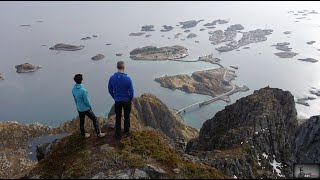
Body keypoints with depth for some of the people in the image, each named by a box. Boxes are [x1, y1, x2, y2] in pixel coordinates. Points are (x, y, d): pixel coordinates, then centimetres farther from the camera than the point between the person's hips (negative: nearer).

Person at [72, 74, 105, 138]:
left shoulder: (73, 89, -7)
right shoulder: (83, 90, -30)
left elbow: (75, 99, 7)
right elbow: (86, 101, -21)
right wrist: (90, 107, -3)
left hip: (79, 109, 7)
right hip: (86, 109, -7)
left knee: (81, 122, 20)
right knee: (94, 119, 9)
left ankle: (83, 134, 36)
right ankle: (98, 133, 15)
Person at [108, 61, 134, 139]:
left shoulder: (112, 78, -11)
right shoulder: (127, 78, -20)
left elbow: (110, 90, 1)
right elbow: (131, 91, -14)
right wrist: (130, 99, 4)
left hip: (117, 101, 2)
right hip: (126, 101, -2)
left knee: (118, 118, 15)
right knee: (127, 117, 17)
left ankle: (118, 134, 23)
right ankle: (126, 132, 31)